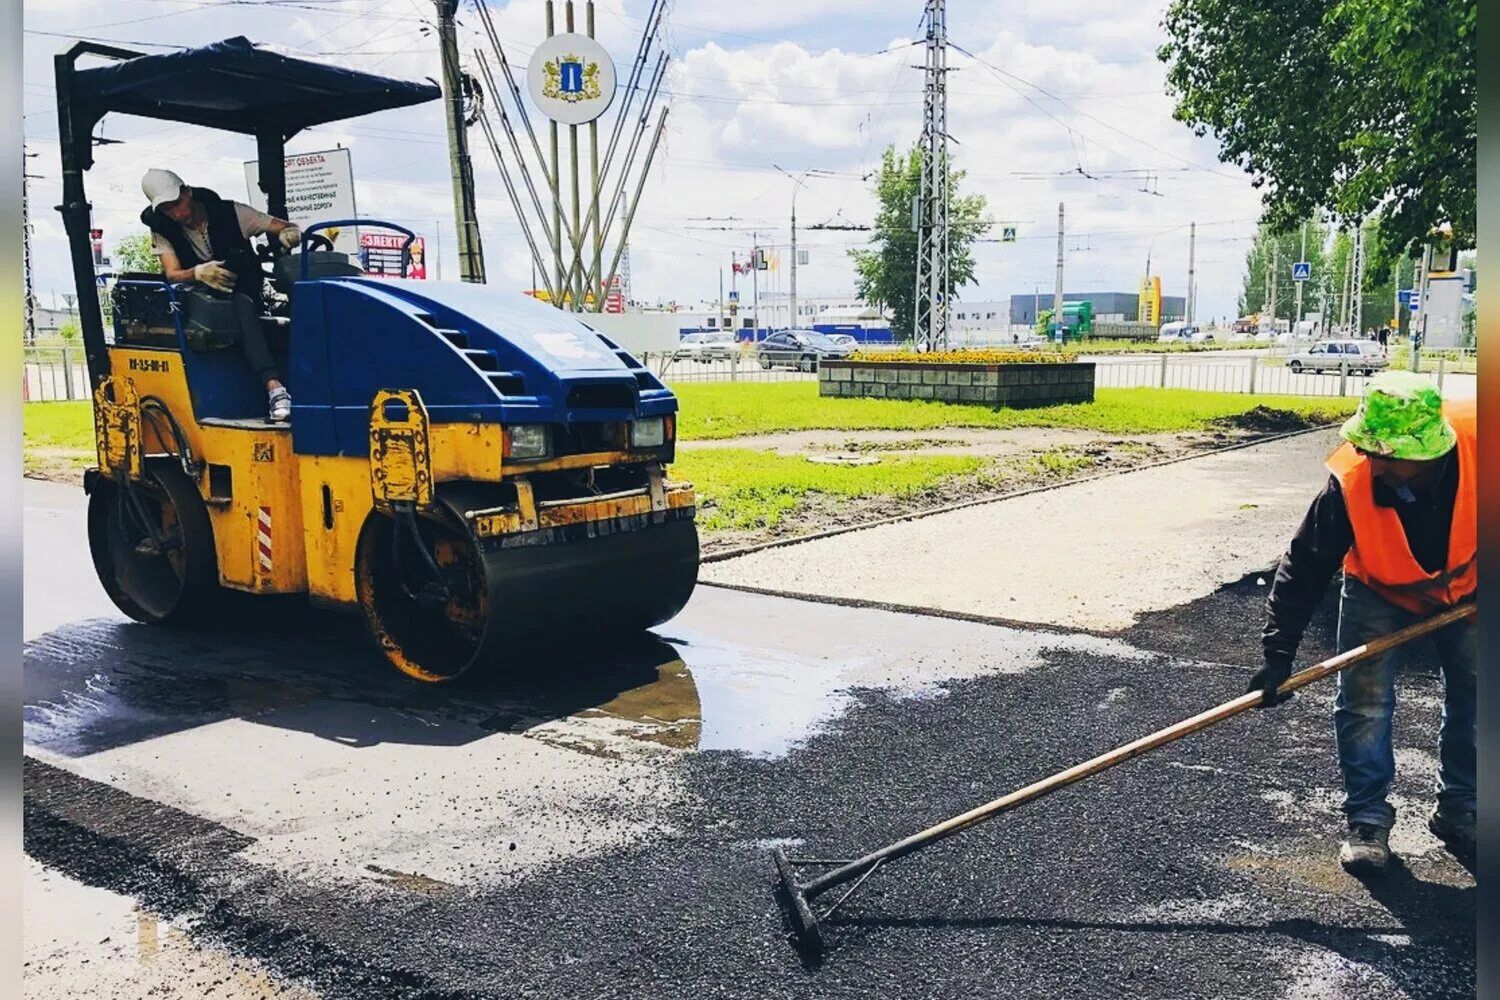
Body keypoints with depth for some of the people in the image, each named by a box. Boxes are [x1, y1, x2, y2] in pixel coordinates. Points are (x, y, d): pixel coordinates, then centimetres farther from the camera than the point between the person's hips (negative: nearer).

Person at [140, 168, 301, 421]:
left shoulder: (230, 213, -5)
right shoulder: (162, 229, 0)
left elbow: (284, 227, -5)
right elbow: (172, 273, -13)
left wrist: (289, 233, -32)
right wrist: (198, 273, -37)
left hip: (243, 298, -3)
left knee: (241, 305, -38)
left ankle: (274, 388, -54)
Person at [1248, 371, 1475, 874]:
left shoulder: (1477, 441, -34)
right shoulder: (1351, 484, -35)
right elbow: (1304, 567, -26)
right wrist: (1279, 654, -28)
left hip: (1465, 587, 2)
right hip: (1380, 591, -2)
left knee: (1473, 694, 6)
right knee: (1364, 700, -7)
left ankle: (1459, 809, 25)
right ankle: (1367, 817, 7)